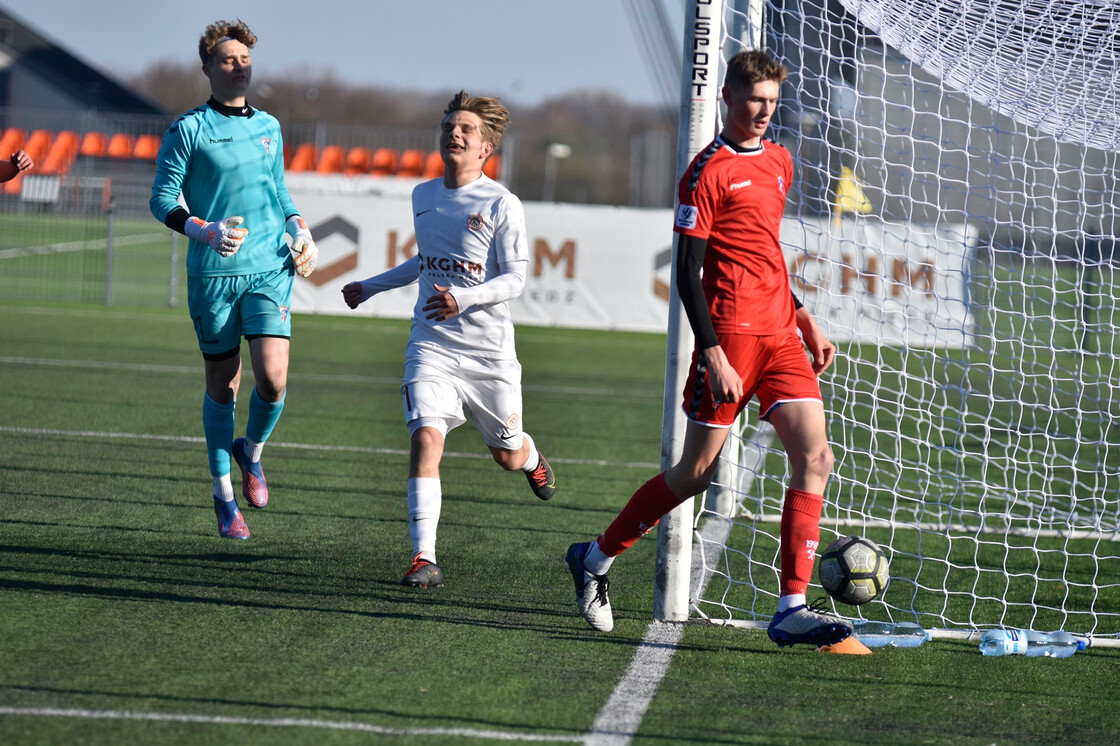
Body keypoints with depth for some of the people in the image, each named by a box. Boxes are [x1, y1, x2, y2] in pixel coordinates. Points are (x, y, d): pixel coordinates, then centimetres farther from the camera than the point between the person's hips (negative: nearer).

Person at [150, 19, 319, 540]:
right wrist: (207, 232, -21)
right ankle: (225, 497, 18)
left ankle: (252, 452, 18)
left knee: (273, 377, -13)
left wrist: (302, 233, 7)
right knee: (222, 385, 4)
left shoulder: (268, 126, 12)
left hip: (270, 269, 3)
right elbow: (162, 202, -4)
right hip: (213, 275, -3)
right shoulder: (188, 129, -3)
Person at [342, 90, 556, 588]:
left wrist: (464, 298, -30)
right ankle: (424, 559, -20)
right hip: (431, 345, 3)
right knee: (426, 437, -19)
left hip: (489, 350, -3)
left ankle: (532, 460, 54)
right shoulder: (423, 196, 8)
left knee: (508, 456, 13)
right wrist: (370, 287, 31)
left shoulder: (501, 205, -9)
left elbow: (515, 279, -14)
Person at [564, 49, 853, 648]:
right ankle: (596, 558, 20)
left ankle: (792, 608, -9)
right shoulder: (709, 171, -8)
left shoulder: (779, 161, 16)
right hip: (731, 333, -7)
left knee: (814, 456, -8)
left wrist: (804, 321, 22)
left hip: (780, 334, 7)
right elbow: (687, 272, -11)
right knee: (696, 472, 0)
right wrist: (713, 353, -18)